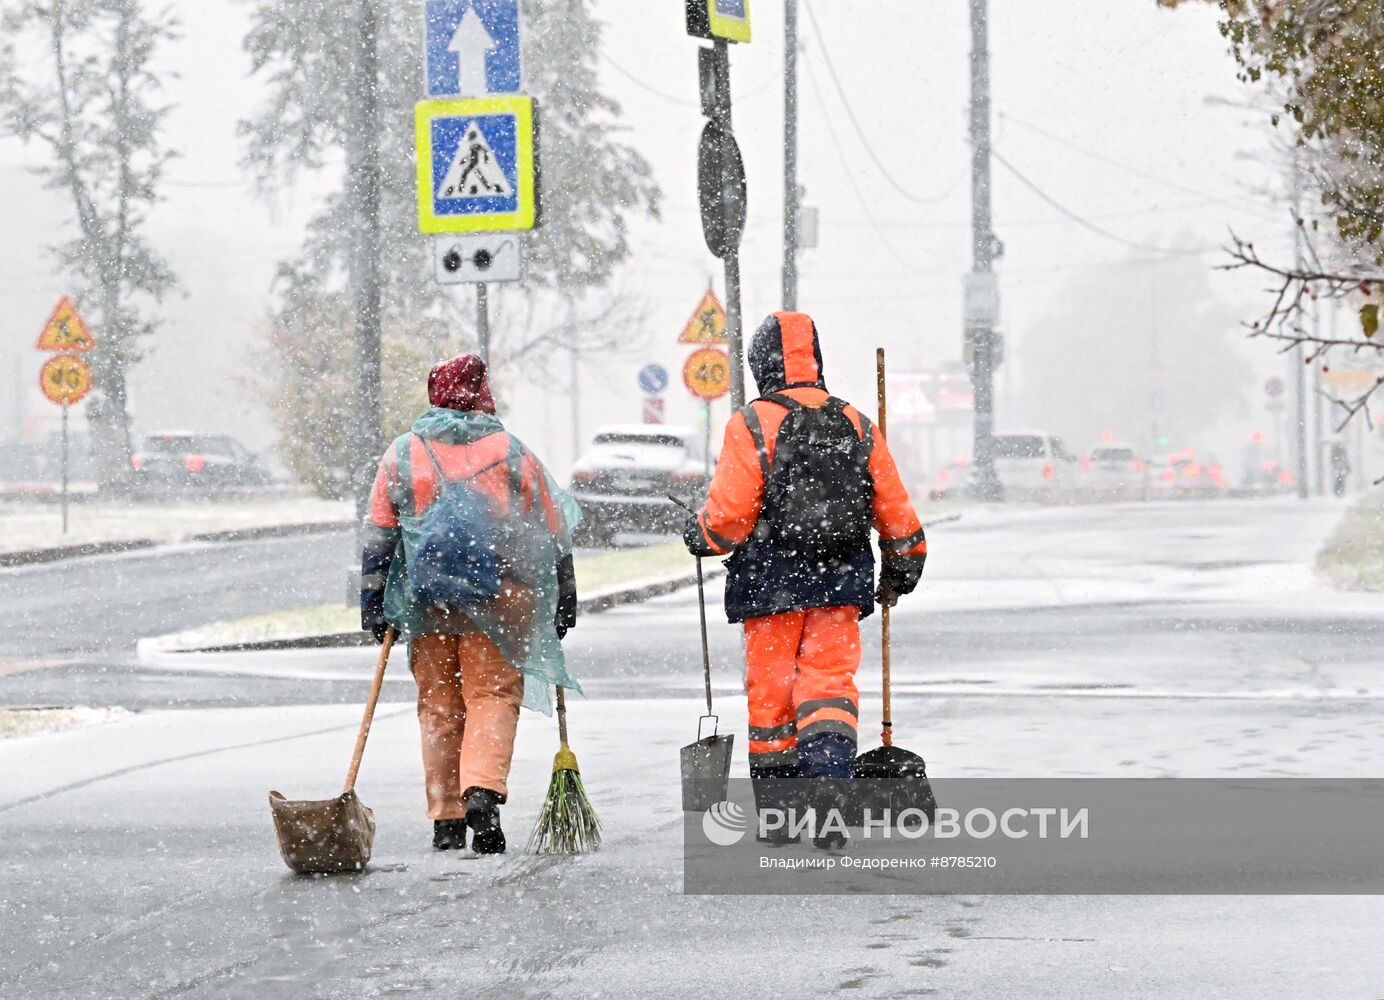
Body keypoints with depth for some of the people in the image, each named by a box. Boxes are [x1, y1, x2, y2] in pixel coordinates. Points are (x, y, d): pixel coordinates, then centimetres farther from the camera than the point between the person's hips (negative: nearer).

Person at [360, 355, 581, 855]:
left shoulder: (402, 454, 8)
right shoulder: (511, 451, 5)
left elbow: (377, 536, 6)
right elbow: (553, 533, 7)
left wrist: (372, 601, 9)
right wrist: (563, 601, 15)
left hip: (426, 602, 2)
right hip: (498, 597, -2)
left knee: (438, 705, 10)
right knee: (494, 695, -1)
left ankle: (446, 818, 11)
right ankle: (482, 791, -25)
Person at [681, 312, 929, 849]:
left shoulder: (753, 424, -8)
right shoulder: (856, 425, 6)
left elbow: (729, 512, -12)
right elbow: (894, 508, 9)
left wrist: (700, 535, 9)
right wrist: (903, 569, 23)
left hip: (772, 583, -3)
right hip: (843, 583, 3)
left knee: (770, 690, 8)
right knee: (830, 684, 3)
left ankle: (779, 816, 15)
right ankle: (828, 776, -23)